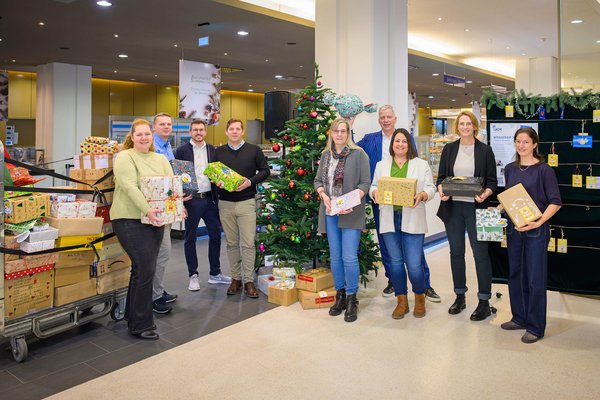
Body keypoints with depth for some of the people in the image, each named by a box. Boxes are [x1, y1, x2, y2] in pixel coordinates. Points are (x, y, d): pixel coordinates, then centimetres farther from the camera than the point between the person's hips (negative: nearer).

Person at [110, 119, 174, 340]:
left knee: (144, 268, 12)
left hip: (155, 220, 7)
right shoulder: (125, 157, -5)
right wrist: (147, 210, -29)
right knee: (145, 268, -11)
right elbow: (130, 187, -18)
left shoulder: (160, 159, 16)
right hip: (130, 220, -7)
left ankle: (133, 315, 28)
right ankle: (141, 324, 1)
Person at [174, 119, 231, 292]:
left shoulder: (212, 150, 9)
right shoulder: (182, 150, -3)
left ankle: (215, 274, 22)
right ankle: (193, 275, 17)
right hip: (191, 200, -4)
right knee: (190, 238, 5)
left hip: (209, 198, 4)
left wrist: (217, 197, -2)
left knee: (215, 235, 8)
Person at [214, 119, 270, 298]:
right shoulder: (218, 152, 10)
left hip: (246, 202, -2)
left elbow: (265, 170, 4)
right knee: (231, 243, 8)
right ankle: (236, 278, 19)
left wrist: (250, 181, -12)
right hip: (225, 203, 2)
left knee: (248, 243, -4)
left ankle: (248, 281, 5)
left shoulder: (254, 150, 4)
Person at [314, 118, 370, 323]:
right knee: (335, 256, 10)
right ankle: (340, 295, 23)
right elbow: (318, 180, 14)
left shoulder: (358, 154, -4)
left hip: (351, 213, -4)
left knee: (349, 257, -7)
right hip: (330, 213, 5)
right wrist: (323, 195, -6)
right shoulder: (326, 155, 10)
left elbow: (365, 183, -6)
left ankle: (352, 299, 8)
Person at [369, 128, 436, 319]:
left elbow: (430, 187, 3)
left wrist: (421, 196, -18)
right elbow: (373, 186, 11)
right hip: (389, 220, 3)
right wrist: (375, 193, -11)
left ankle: (420, 298, 22)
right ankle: (401, 301, 22)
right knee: (395, 261, 9)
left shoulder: (421, 165, 6)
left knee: (414, 264, -4)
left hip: (412, 221, -2)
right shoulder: (381, 165, 12)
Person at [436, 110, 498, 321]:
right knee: (456, 252, 11)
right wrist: (441, 190, -12)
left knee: (480, 253, -1)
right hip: (453, 206, 3)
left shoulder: (484, 150, 0)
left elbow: (492, 181, 1)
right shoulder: (449, 149, 7)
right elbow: (441, 177, 8)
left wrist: (485, 194, -18)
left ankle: (484, 301, 10)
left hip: (475, 207, -3)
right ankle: (460, 296, 25)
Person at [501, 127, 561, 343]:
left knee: (535, 279, 1)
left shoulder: (544, 170, -7)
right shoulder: (510, 169, 9)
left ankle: (536, 327, 13)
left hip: (536, 230, -5)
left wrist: (539, 222, -21)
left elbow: (555, 202, -9)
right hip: (513, 228, 6)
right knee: (515, 274, 13)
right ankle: (519, 318, 29)